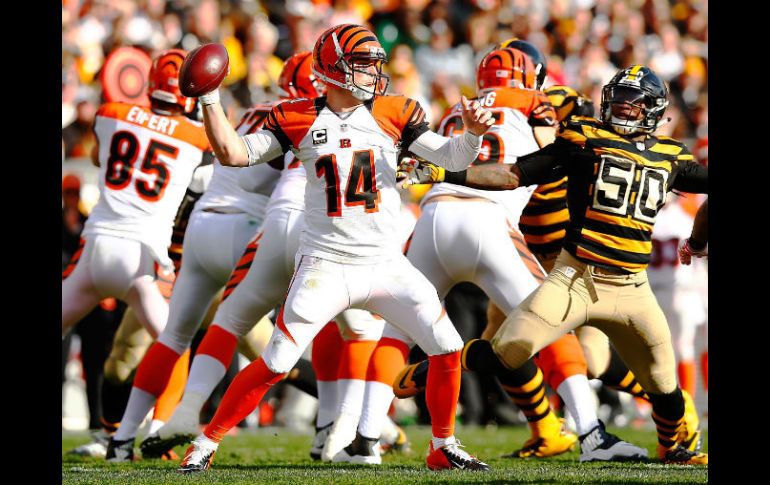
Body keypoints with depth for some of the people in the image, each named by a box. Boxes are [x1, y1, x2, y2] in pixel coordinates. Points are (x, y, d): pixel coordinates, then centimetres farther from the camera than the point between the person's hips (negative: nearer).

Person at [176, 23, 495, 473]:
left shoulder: (393, 114, 2)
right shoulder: (298, 119, -1)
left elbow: (452, 157, -1)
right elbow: (234, 154, -3)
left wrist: (473, 132, -22)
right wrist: (210, 100, -12)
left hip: (385, 263, 3)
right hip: (325, 264, -3)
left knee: (448, 349, -3)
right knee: (275, 364, -10)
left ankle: (444, 448, 15)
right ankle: (206, 443, 3)